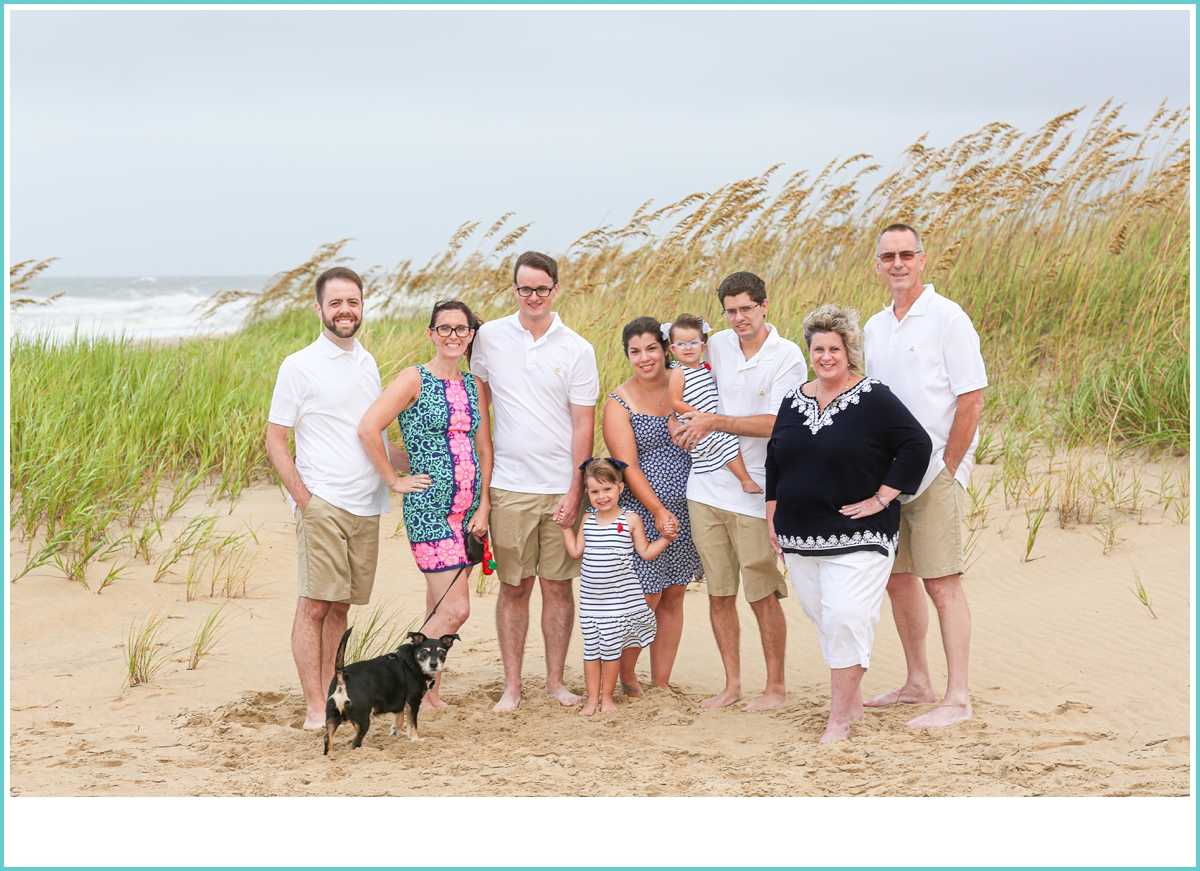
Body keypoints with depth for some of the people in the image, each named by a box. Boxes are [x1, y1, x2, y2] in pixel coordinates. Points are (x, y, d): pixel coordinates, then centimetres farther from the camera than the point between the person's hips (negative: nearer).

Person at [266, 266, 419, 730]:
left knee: (341, 604, 10)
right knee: (315, 605, -8)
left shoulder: (367, 362, 14)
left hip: (366, 505, 6)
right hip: (323, 504, -6)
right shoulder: (299, 366, -4)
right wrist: (303, 499, -11)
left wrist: (415, 466, 14)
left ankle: (331, 690, 17)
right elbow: (275, 440, -5)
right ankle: (315, 707, -6)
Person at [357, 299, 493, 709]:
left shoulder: (472, 384, 12)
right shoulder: (415, 380, -8)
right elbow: (368, 428, -18)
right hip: (429, 509, -6)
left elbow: (484, 448, 13)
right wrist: (394, 481, -13)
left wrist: (483, 506, 5)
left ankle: (430, 691, 19)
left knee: (439, 610, 11)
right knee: (454, 609, -12)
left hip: (468, 508, 6)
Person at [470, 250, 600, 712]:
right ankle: (512, 686, 10)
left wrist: (575, 492, -7)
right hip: (510, 486, 0)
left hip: (562, 487, 0)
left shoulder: (577, 350, 0)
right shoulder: (490, 337, 4)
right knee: (513, 587, 3)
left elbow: (583, 425, -1)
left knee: (558, 585, 5)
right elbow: (477, 401, 14)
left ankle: (556, 681, 15)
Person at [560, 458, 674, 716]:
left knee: (611, 647, 1)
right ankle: (592, 698, 16)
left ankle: (607, 696, 16)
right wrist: (566, 526, 10)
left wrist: (665, 539, -12)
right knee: (591, 648, 7)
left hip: (619, 597, -4)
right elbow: (576, 551, 14)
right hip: (590, 596, 4)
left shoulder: (631, 520, -4)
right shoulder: (588, 521, 6)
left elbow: (646, 552, 0)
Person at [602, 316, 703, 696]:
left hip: (685, 511, 4)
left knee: (673, 599, 9)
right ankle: (625, 675, 14)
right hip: (642, 513, -4)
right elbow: (628, 466, -11)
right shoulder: (619, 402, -6)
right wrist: (658, 511, -17)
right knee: (646, 600, -5)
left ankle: (662, 681, 18)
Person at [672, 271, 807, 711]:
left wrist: (714, 422, -15)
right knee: (719, 593, 9)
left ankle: (776, 686, 13)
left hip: (756, 493, -5)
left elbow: (775, 423, -15)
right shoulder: (717, 345, 8)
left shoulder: (787, 357, -7)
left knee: (763, 595, 1)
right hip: (706, 488, 5)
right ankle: (732, 683, 20)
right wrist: (681, 421, 1)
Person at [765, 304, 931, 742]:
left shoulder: (874, 399, -8)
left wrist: (881, 498, -12)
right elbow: (774, 460, 19)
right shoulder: (794, 400, 10)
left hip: (856, 540, -6)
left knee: (845, 618, -14)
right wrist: (773, 517, 14)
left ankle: (840, 719, -7)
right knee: (822, 619, 10)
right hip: (800, 538, 6)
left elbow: (917, 445, -11)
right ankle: (852, 700, 25)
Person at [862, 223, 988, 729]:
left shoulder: (947, 319, -8)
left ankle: (957, 698, -8)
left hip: (934, 473, -7)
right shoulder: (874, 328, 13)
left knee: (942, 583, -9)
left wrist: (945, 470, -12)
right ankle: (918, 683, 24)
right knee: (898, 578, 12)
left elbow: (971, 401, -12)